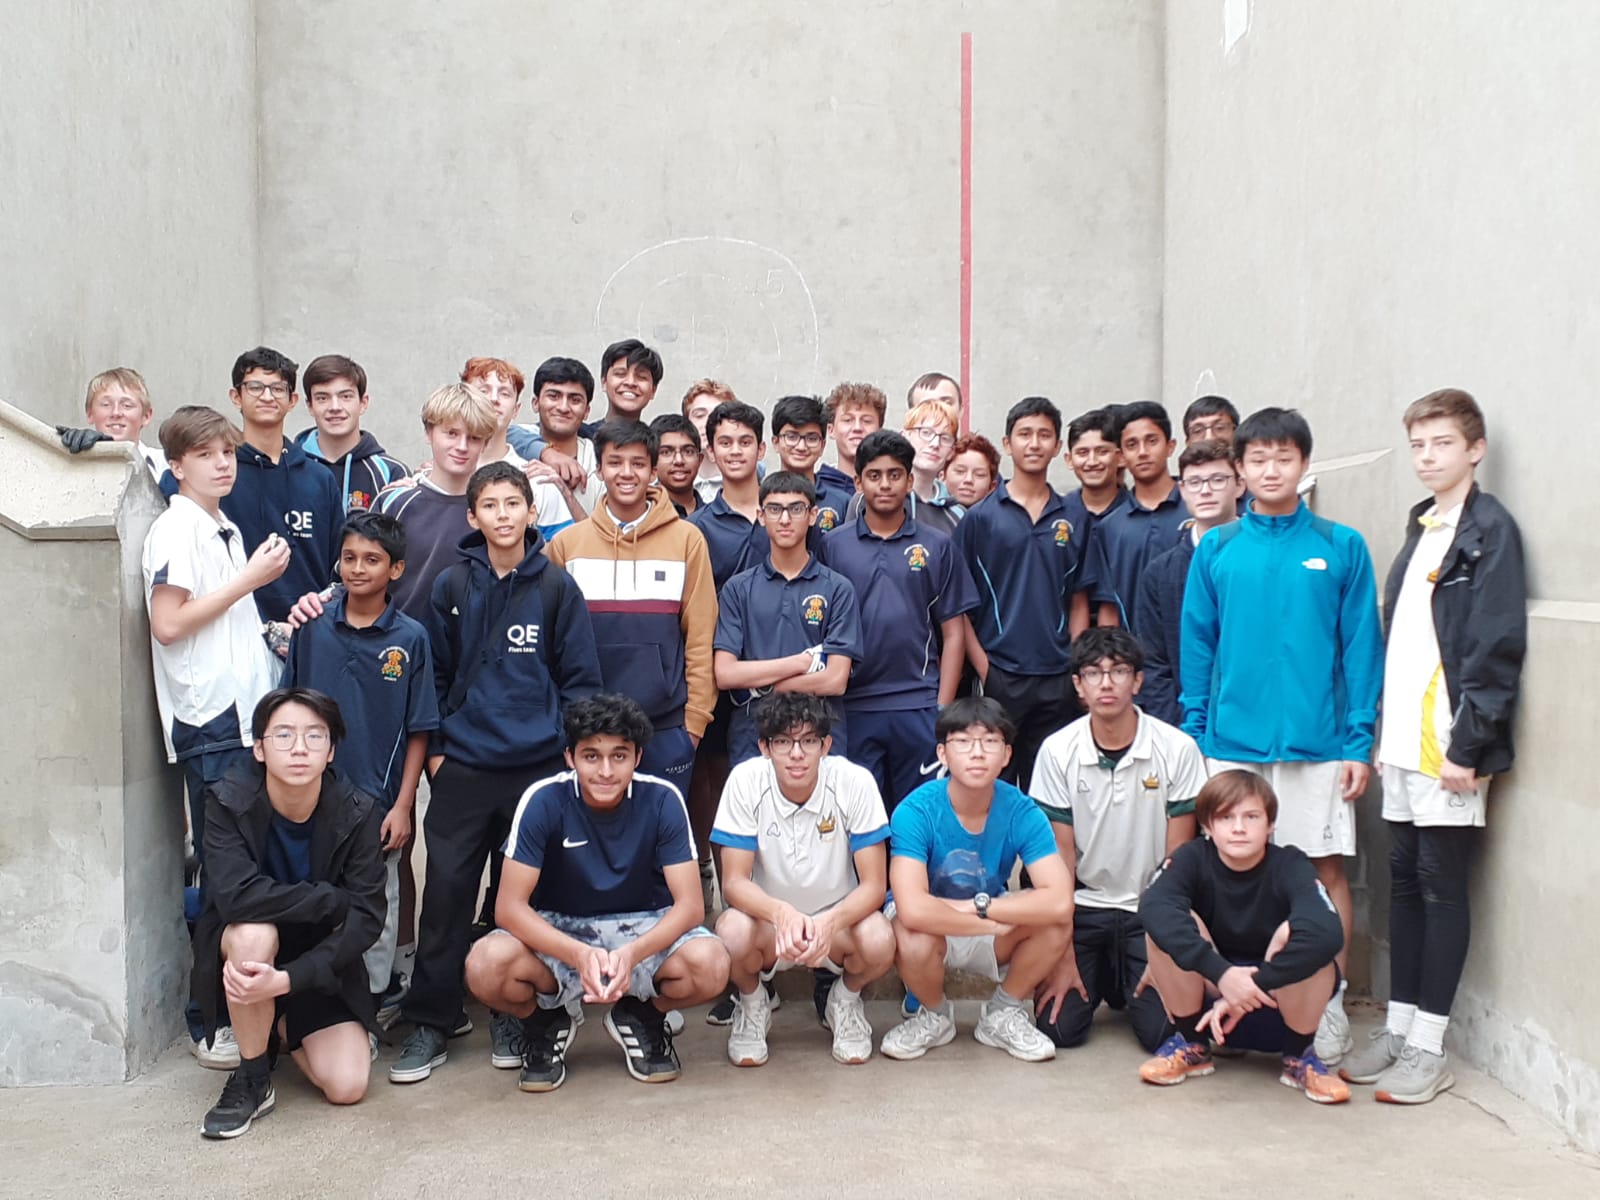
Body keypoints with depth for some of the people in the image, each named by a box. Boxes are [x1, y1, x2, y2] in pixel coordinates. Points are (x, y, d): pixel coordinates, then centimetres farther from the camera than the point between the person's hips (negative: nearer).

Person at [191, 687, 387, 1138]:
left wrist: (287, 979, -33)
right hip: (243, 953, -2)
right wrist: (334, 900, -28)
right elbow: (236, 895, -33)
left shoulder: (358, 813, -17)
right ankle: (251, 1081, -15)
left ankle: (284, 1027, 22)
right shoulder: (228, 801, -19)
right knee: (254, 932, -37)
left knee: (347, 1087, -13)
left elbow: (366, 918, -21)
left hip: (320, 964, 2)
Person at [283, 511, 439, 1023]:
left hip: (378, 798, -1)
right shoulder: (311, 628, 1)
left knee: (375, 905, 10)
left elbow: (418, 732, -2)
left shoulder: (410, 639, -3)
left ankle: (375, 999, 26)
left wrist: (402, 805, -6)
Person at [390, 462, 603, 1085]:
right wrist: (434, 748, 4)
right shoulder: (452, 588, 5)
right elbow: (435, 674, 10)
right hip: (463, 767, 1)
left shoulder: (557, 586, 1)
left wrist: (571, 749, -2)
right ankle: (433, 1018, 10)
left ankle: (513, 1014, 21)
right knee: (446, 888, -1)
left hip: (538, 765, -1)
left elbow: (579, 677, 3)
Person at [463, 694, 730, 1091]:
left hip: (642, 927, 1)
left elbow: (690, 904, -19)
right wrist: (579, 954, -39)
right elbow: (509, 907, -21)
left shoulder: (662, 800, -17)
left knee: (711, 965, -30)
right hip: (558, 930, 0)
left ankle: (640, 1018, 4)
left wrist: (632, 954, -39)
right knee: (485, 966, -32)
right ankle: (544, 1025, 4)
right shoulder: (544, 800, -19)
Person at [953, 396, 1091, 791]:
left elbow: (1078, 602, 10)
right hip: (998, 677, -3)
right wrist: (982, 668, -9)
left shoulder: (1072, 519, 9)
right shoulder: (980, 517, 0)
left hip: (1057, 680, 3)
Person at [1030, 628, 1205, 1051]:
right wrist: (1064, 957, -10)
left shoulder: (1177, 748, -10)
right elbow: (1060, 860, -7)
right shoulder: (1057, 750, -8)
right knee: (1058, 1028, -12)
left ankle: (1125, 987, 20)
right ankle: (1099, 979, 21)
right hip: (1083, 908, 1)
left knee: (1163, 1033, -15)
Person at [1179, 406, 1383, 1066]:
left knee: (1327, 869, 3)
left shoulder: (1341, 547, 2)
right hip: (1232, 740, 1)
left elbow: (1361, 647, 1)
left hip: (1316, 740, -1)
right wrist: (1194, 732, 1)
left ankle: (1329, 1006, 15)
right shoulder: (1216, 551, 5)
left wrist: (1359, 741, -4)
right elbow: (1196, 646, 6)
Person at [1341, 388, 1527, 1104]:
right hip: (1404, 745, 7)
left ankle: (1428, 1047, 7)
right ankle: (1397, 1027, 20)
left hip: (1451, 749, -7)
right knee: (1405, 883, 12)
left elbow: (1497, 648, -14)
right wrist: (1382, 734, 12)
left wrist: (1469, 745, -17)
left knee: (1442, 887, 0)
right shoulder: (1421, 530, 16)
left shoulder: (1490, 530, -7)